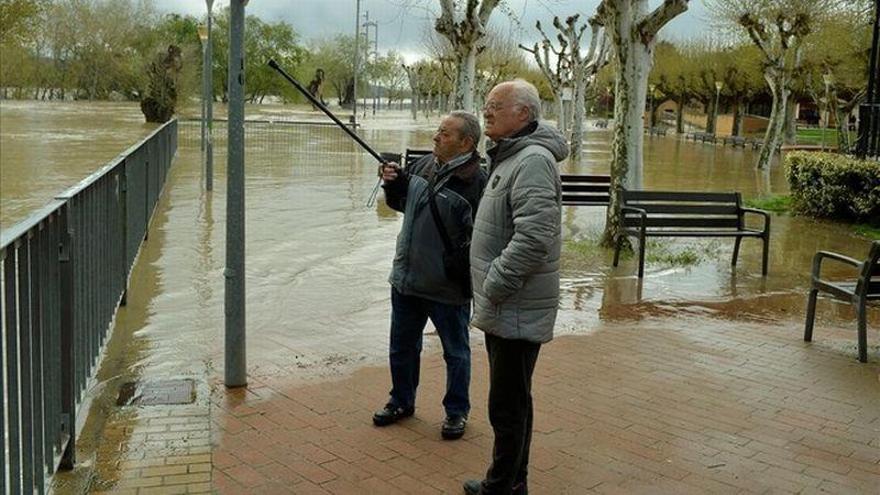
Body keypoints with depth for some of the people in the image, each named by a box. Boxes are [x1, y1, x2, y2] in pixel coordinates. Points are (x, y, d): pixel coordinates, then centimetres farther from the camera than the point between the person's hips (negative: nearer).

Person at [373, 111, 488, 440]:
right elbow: (401, 203, 18)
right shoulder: (423, 165, 5)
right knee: (402, 347, 20)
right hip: (406, 278, 7)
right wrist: (393, 183, 0)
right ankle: (401, 402, 39)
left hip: (447, 288, -7)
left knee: (456, 352, 12)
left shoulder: (476, 180, -18)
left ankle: (457, 412, 29)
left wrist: (461, 264, -26)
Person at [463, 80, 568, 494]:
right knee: (512, 402, 19)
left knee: (508, 407, -1)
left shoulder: (533, 161, -17)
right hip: (501, 308, 10)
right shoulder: (507, 157, 16)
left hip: (517, 311, -10)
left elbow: (533, 238, -28)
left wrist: (492, 289, -21)